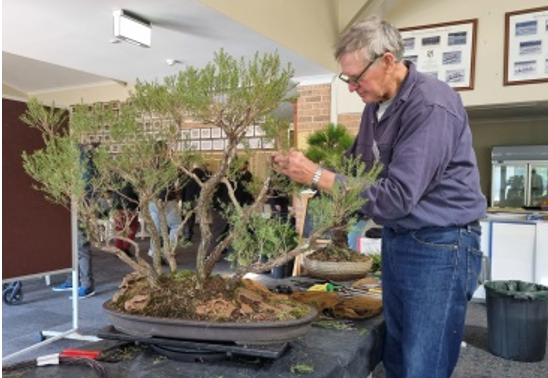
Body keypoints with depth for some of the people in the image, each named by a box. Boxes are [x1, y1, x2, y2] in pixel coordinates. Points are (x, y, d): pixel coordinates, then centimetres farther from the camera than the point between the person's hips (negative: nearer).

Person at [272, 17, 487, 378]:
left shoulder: (431, 107, -23)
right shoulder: (377, 104, 6)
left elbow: (396, 197, -27)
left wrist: (317, 176, -25)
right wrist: (301, 167, -1)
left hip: (439, 247, -8)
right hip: (395, 239, 8)